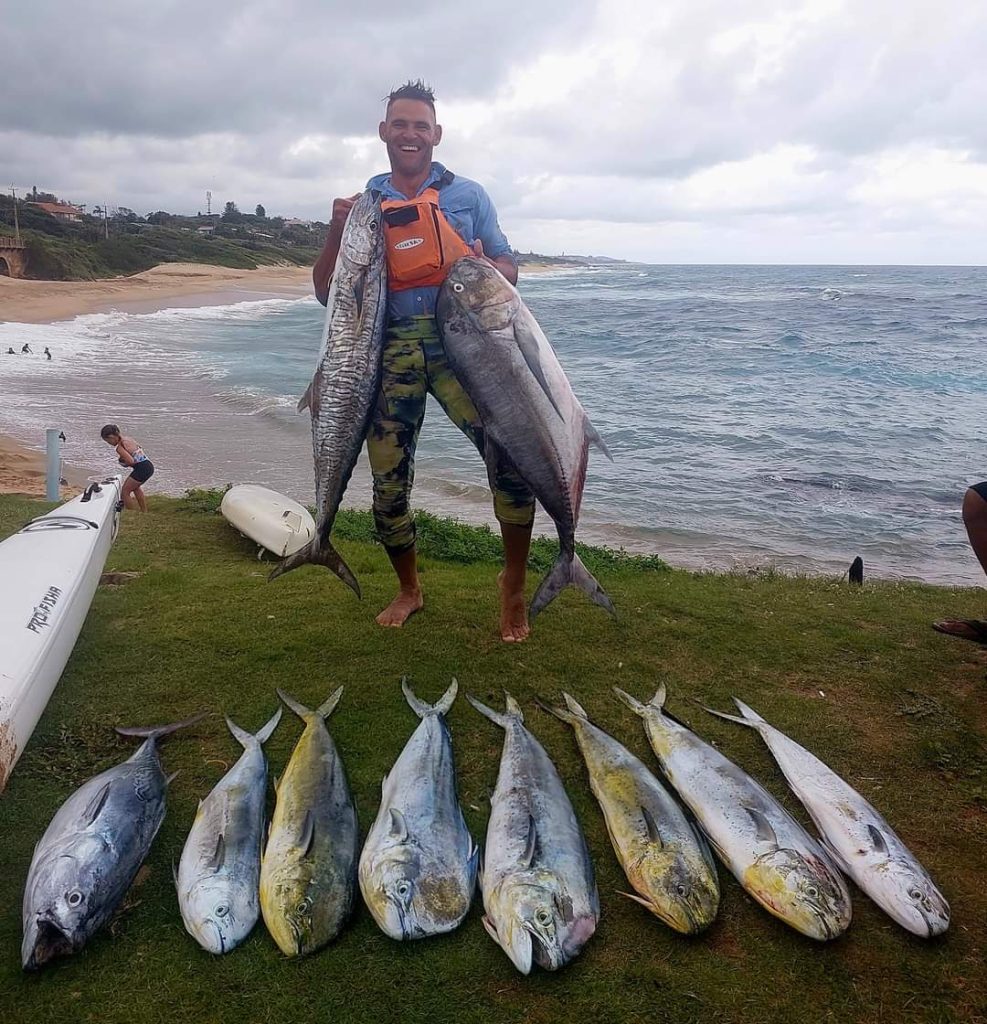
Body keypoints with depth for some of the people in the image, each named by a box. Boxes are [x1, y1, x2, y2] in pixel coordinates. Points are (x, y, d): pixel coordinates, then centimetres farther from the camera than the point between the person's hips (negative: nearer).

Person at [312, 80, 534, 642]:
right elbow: (327, 292, 12)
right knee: (388, 481, 2)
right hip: (391, 352, 2)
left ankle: (515, 583, -2)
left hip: (458, 343, -2)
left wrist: (476, 272, -11)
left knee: (513, 453, -22)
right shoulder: (363, 205, 14)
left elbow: (508, 268, 11)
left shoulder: (467, 194, 11)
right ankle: (409, 589, 27)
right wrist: (337, 230, -4)